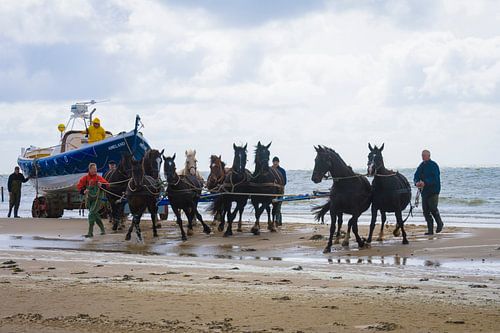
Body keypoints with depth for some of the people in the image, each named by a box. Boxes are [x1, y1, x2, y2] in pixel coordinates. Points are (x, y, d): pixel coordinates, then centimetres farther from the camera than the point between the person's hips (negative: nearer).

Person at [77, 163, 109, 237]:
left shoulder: (99, 178, -6)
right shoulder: (85, 178, -1)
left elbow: (106, 184, -9)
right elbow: (79, 186, 3)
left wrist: (102, 185, -29)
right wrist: (83, 191, -15)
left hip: (97, 198, -4)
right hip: (89, 199, 4)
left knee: (91, 214, -17)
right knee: (95, 215, 13)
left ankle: (90, 232, -14)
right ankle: (102, 230, 30)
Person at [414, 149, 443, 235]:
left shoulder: (434, 165, -9)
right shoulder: (421, 166, 12)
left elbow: (435, 179, -19)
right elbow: (416, 176, 7)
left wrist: (425, 183, -31)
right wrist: (416, 182, -16)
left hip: (433, 191, -6)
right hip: (424, 191, 6)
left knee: (433, 209, -9)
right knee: (426, 210, 3)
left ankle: (439, 224, 17)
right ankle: (430, 230, 8)